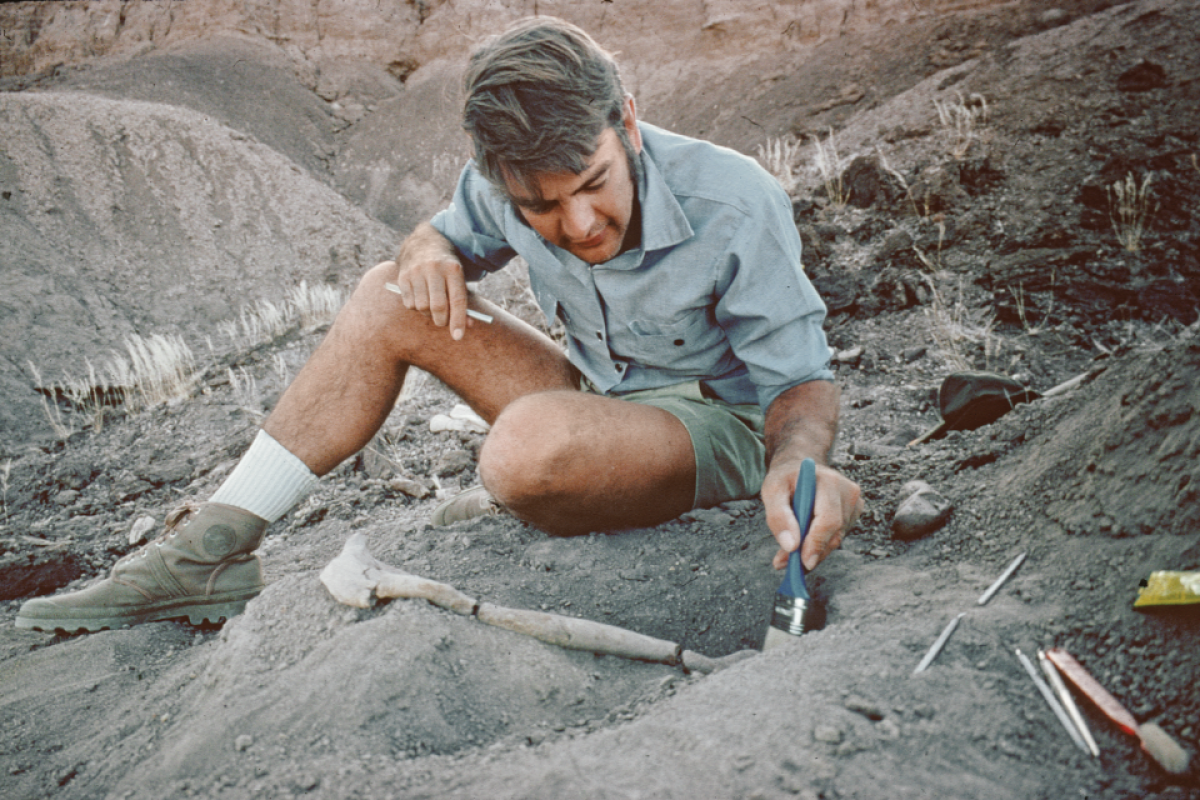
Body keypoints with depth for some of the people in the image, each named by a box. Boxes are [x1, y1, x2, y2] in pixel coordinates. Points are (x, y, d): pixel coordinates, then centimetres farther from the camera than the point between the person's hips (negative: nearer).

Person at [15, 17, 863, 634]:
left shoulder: (736, 208, -26)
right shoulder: (508, 186, -13)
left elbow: (802, 380, -20)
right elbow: (450, 234, 9)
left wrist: (796, 461, -43)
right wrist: (431, 253, -17)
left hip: (716, 425, -5)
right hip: (599, 402, 6)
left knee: (530, 444, -39)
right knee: (391, 295, -8)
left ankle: (516, 513, 1)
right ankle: (212, 551, -8)